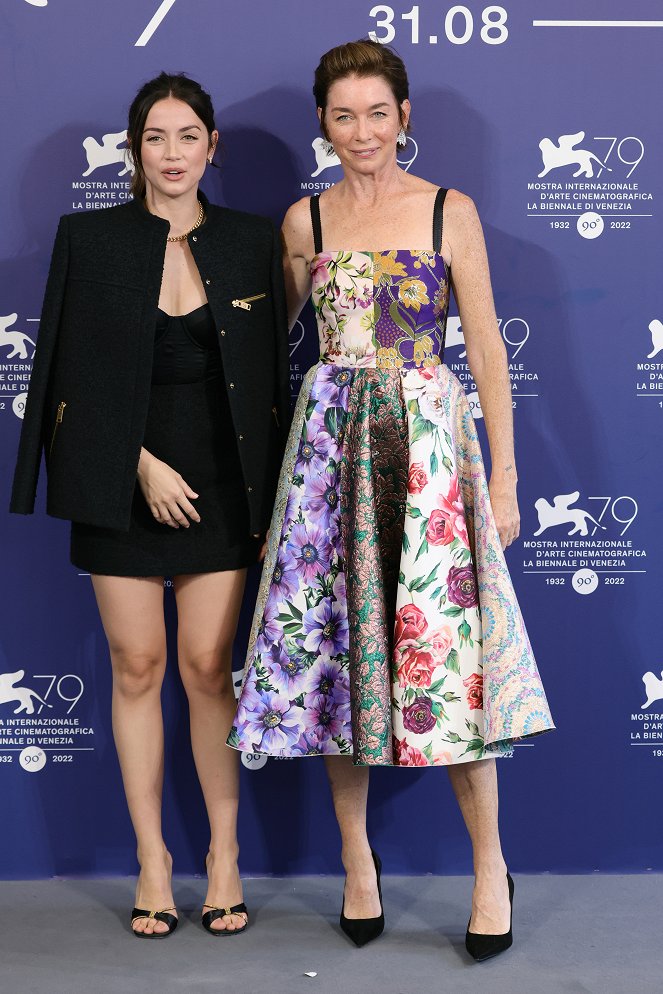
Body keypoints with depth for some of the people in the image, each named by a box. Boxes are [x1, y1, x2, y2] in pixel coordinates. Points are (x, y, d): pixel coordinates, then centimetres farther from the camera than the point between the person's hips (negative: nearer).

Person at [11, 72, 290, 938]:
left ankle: (225, 856, 16)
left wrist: (274, 503, 1)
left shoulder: (253, 243, 4)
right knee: (137, 666, 5)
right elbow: (80, 373, -2)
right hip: (123, 481, 0)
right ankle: (152, 858, 18)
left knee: (208, 666, 1)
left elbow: (271, 379, 5)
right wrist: (144, 464, -12)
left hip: (219, 483, 0)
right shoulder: (90, 239, 1)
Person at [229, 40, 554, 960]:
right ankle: (357, 857, 18)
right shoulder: (304, 221, 9)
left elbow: (486, 348, 1)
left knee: (444, 642, -6)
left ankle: (491, 865, 9)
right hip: (330, 442, 3)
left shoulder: (450, 211, 2)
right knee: (331, 642, 3)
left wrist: (504, 477, -3)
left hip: (427, 440, -2)